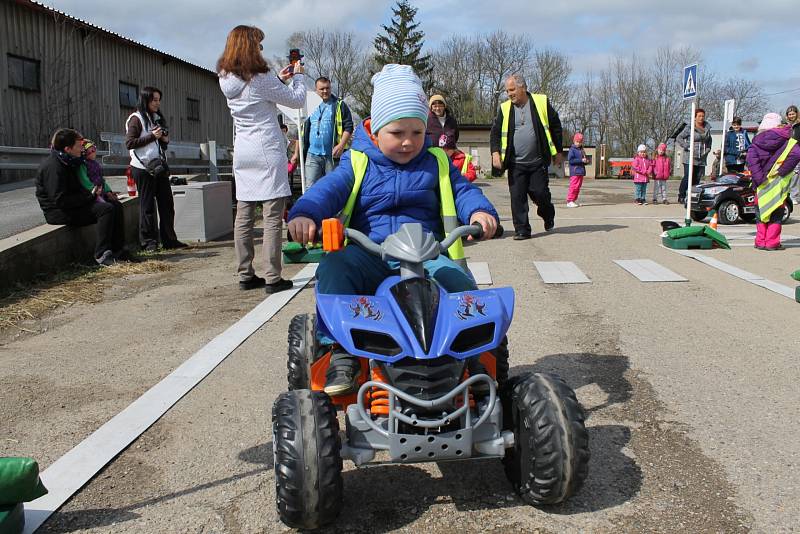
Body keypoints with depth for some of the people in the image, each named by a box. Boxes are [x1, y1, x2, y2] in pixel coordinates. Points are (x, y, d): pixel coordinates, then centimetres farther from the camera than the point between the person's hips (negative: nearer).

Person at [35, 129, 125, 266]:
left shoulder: (68, 162, 12)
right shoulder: (53, 167, -19)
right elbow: (60, 200, -25)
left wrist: (91, 194, 4)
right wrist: (90, 196, -19)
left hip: (73, 206, 10)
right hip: (58, 212, -10)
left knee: (116, 206, 3)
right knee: (106, 209, -25)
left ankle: (118, 250, 3)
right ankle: (101, 255, -22)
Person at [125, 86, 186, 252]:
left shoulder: (157, 118, 18)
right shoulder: (136, 119, -5)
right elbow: (129, 143, -13)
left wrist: (165, 140, 5)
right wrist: (152, 136, -17)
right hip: (143, 168, -7)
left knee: (167, 203, 5)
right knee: (147, 205, -2)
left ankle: (169, 240, 11)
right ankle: (149, 242, 5)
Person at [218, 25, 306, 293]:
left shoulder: (227, 81, 9)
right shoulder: (261, 79, -12)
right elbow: (297, 100, -1)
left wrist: (280, 79, 24)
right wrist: (297, 76, 14)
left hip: (242, 153, 7)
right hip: (267, 151, -7)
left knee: (243, 215, 7)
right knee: (273, 216, -5)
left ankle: (245, 275, 12)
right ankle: (272, 278, -6)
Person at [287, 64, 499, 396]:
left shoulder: (436, 163, 14)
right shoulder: (358, 163, 9)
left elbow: (461, 189, 7)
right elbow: (329, 189, -5)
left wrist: (479, 210, -18)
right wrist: (304, 214, -27)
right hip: (368, 255, 0)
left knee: (459, 281, -28)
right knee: (333, 268, -30)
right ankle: (341, 352, -23)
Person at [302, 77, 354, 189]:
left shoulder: (339, 105, 3)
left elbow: (348, 127, -3)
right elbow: (304, 131, 17)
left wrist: (341, 145, -18)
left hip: (332, 155, -2)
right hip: (313, 154, 2)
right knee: (311, 187, -3)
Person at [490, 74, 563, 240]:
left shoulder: (542, 102, 0)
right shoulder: (505, 108, 6)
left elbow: (555, 127, 8)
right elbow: (495, 132, 7)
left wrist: (558, 151, 9)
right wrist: (495, 152, -9)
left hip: (538, 162, -2)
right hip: (515, 164, 2)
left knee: (540, 194, -1)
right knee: (517, 197, -3)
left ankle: (548, 216, 29)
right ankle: (522, 230, 5)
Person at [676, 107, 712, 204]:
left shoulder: (707, 129, 14)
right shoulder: (689, 128, -3)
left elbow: (709, 140, 30)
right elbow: (679, 138, -2)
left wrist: (708, 148, 14)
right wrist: (687, 147, -10)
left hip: (702, 159, 5)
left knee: (697, 179, 4)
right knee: (688, 177, -13)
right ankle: (681, 196, -3)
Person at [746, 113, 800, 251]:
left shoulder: (758, 140, 2)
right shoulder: (787, 140, 0)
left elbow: (751, 158, -13)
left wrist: (759, 178, -13)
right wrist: (782, 171, -13)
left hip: (763, 182, 2)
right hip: (778, 182, -1)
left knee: (761, 210, 11)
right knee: (776, 212, 5)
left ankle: (760, 241, 11)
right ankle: (772, 243, 2)